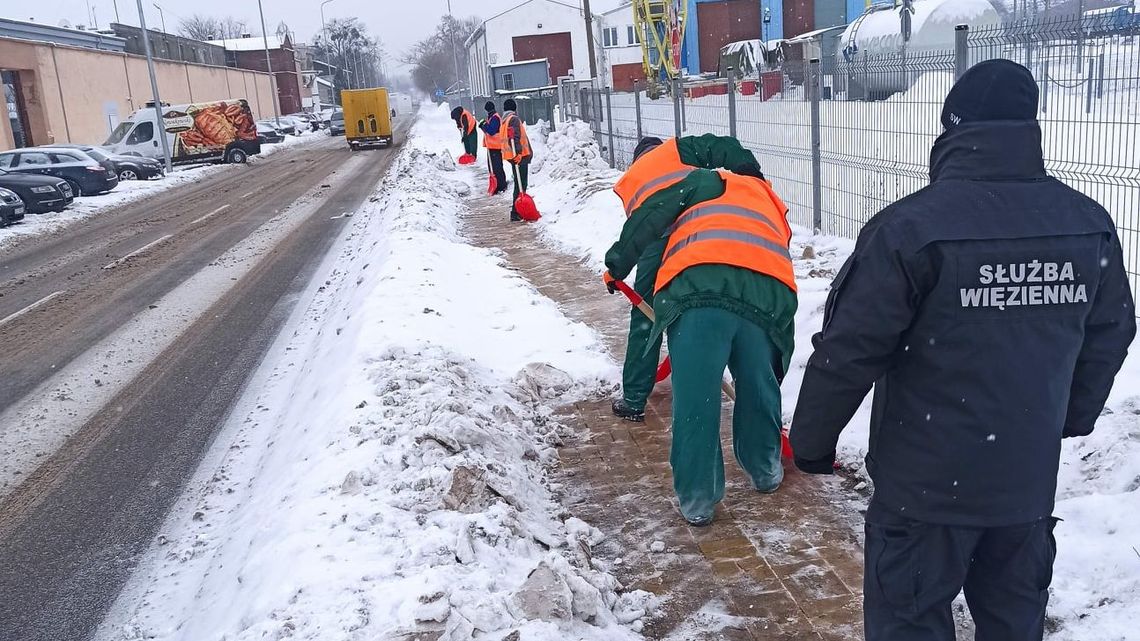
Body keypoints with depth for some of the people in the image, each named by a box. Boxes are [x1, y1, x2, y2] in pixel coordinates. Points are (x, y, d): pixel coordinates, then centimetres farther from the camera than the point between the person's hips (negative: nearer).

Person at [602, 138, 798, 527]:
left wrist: (618, 262, 18)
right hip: (769, 290, 4)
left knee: (694, 400, 6)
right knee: (759, 388, 24)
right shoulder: (775, 210, 41)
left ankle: (697, 501, 15)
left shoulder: (708, 183, 30)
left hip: (698, 286, -4)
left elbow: (653, 210, 13)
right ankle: (766, 472, 43)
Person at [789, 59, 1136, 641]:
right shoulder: (1090, 225, -2)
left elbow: (848, 352, -17)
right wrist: (1074, 416, 28)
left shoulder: (910, 228, -21)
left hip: (927, 482, -5)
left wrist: (811, 439, -2)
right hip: (1030, 476, 6)